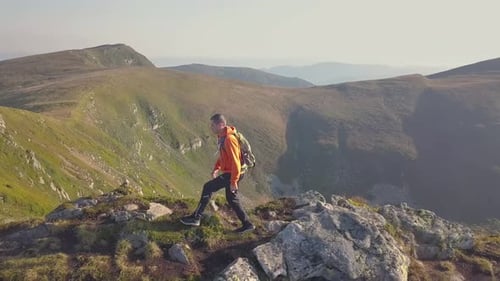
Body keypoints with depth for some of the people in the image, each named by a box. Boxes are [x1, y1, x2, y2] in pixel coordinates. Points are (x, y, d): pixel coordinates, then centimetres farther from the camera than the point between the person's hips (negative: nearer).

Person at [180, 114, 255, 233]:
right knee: (232, 199, 17)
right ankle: (247, 224, 26)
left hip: (232, 174, -10)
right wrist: (216, 168, 9)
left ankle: (196, 218, 5)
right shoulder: (222, 137, 7)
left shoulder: (229, 139, -24)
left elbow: (235, 161, -24)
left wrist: (233, 181, -22)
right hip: (229, 173, 10)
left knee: (208, 188, -5)